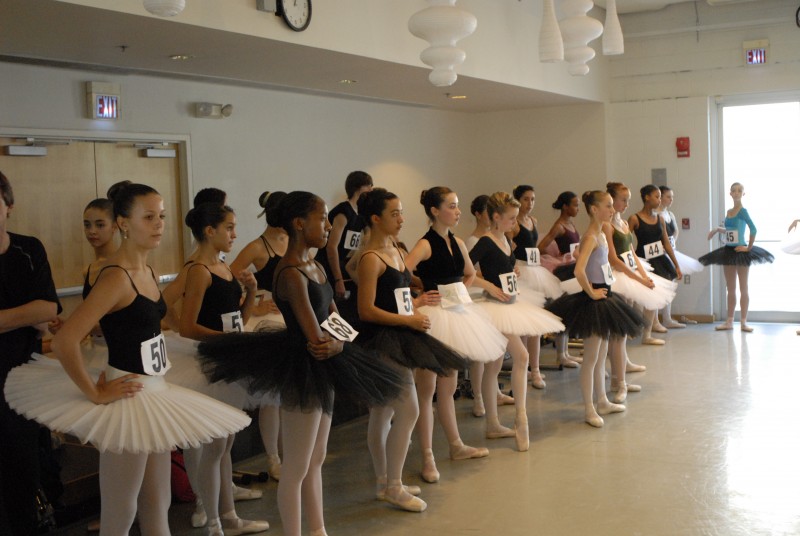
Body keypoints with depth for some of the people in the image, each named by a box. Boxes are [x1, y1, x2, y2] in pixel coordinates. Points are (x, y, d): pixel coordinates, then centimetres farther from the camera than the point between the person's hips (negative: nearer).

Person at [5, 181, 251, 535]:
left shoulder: (146, 271, 8)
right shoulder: (116, 276, -19)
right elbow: (64, 341, -29)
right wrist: (96, 395, -20)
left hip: (155, 393, 9)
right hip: (128, 397, -9)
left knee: (157, 506, 16)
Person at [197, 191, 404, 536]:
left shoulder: (315, 268, 9)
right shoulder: (291, 274, -20)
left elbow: (339, 323, 8)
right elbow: (315, 339, -24)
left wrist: (337, 342, -14)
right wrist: (331, 342, -2)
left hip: (324, 370, 10)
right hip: (303, 372, -10)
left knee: (316, 460, 20)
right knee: (296, 468, 4)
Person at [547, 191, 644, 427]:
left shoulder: (601, 235, 11)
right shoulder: (591, 237, -18)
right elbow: (579, 270, -32)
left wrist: (602, 291, 14)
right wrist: (591, 292, -20)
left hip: (603, 298, 10)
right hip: (593, 301, -10)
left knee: (601, 355, 18)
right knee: (591, 358, -1)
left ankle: (602, 402, 29)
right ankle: (589, 409, 7)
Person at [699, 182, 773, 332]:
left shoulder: (743, 211, -11)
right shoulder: (729, 212, 9)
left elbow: (753, 229, -20)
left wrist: (749, 247, -18)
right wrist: (717, 229, 13)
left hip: (741, 251, -7)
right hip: (728, 251, 7)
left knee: (743, 288, 2)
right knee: (730, 289, 10)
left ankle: (743, 321, 6)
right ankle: (729, 321, 15)